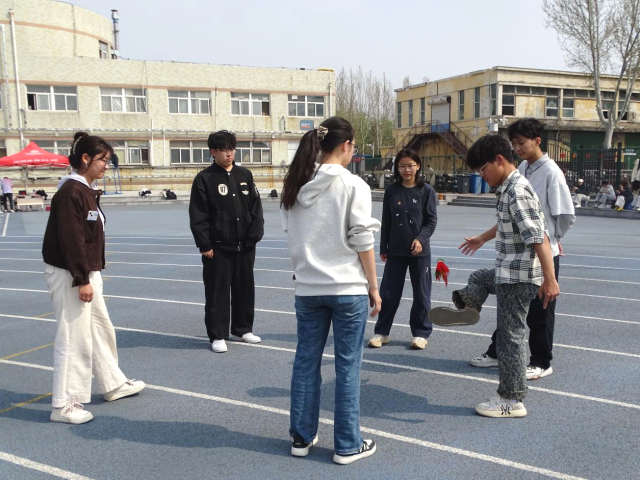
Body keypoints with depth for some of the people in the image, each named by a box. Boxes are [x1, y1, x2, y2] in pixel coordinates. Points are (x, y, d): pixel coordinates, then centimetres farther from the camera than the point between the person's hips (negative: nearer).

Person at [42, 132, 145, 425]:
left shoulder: (86, 190, 12)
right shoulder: (71, 191, -18)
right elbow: (71, 240, -22)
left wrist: (91, 276, 17)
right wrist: (82, 280, -22)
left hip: (87, 273, 10)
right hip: (69, 275, -10)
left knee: (101, 329, 19)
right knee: (74, 338, -3)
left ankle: (113, 385, 34)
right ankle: (64, 405, 9)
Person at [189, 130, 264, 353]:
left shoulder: (245, 175, 8)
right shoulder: (204, 179, -5)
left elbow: (256, 207, 7)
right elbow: (198, 216, -8)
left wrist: (254, 235, -2)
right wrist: (204, 245, -12)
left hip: (245, 246, 5)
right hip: (218, 247, -4)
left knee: (245, 289, 13)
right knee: (217, 292, 2)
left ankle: (242, 329, 29)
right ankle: (217, 335, 13)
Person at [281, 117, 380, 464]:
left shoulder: (296, 186, 5)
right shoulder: (353, 185, -9)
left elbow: (292, 236, 8)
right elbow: (362, 242, -10)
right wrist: (374, 288, -2)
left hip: (307, 287, 5)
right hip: (347, 287, -4)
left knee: (306, 361, 14)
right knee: (348, 367, 6)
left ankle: (301, 437, 25)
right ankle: (347, 446, 16)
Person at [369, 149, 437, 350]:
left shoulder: (426, 190, -3)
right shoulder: (391, 191, 3)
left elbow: (431, 220, -3)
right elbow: (386, 222, 6)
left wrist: (421, 239, -18)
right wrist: (383, 248, 7)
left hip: (420, 251, -1)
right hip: (395, 250, 2)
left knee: (421, 294, 7)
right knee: (388, 292, 5)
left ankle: (420, 333, 19)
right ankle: (381, 332, 17)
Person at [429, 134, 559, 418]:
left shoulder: (517, 192, -21)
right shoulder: (508, 190, 9)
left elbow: (539, 238, -27)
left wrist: (549, 280, -29)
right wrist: (481, 239, 44)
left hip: (517, 277, -8)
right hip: (507, 272, 8)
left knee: (510, 336, 0)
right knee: (478, 278, 31)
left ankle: (512, 401, 11)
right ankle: (467, 308, 57)